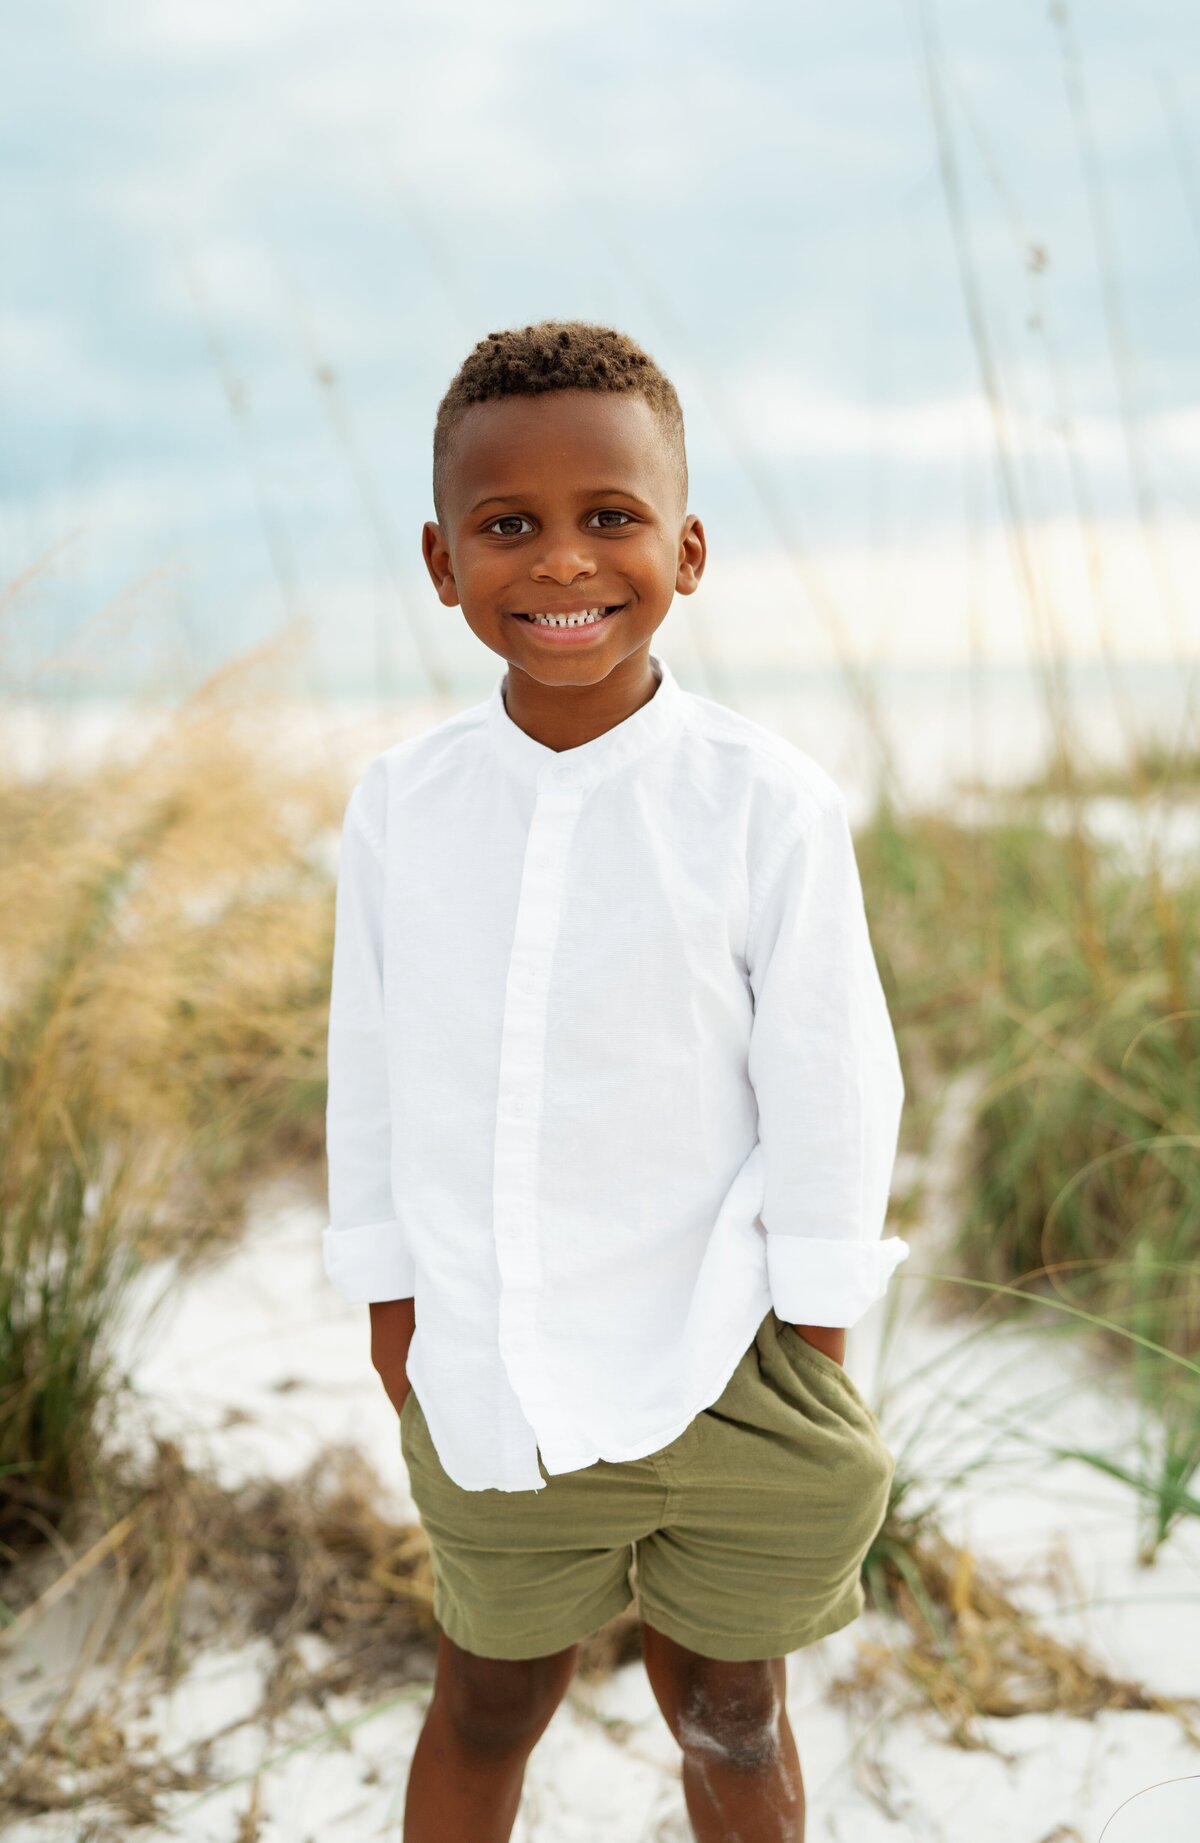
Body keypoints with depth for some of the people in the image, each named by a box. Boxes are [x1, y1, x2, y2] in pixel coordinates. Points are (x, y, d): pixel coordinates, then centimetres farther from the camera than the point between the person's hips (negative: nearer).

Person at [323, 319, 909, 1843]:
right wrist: (389, 1299, 9)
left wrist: (811, 1347, -3)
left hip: (721, 1376, -2)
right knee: (486, 1706, 21)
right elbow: (371, 1069, 3)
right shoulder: (398, 805, -7)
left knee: (727, 1718, 19)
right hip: (489, 1379, 2)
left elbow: (829, 1088, -8)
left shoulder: (767, 804, -16)